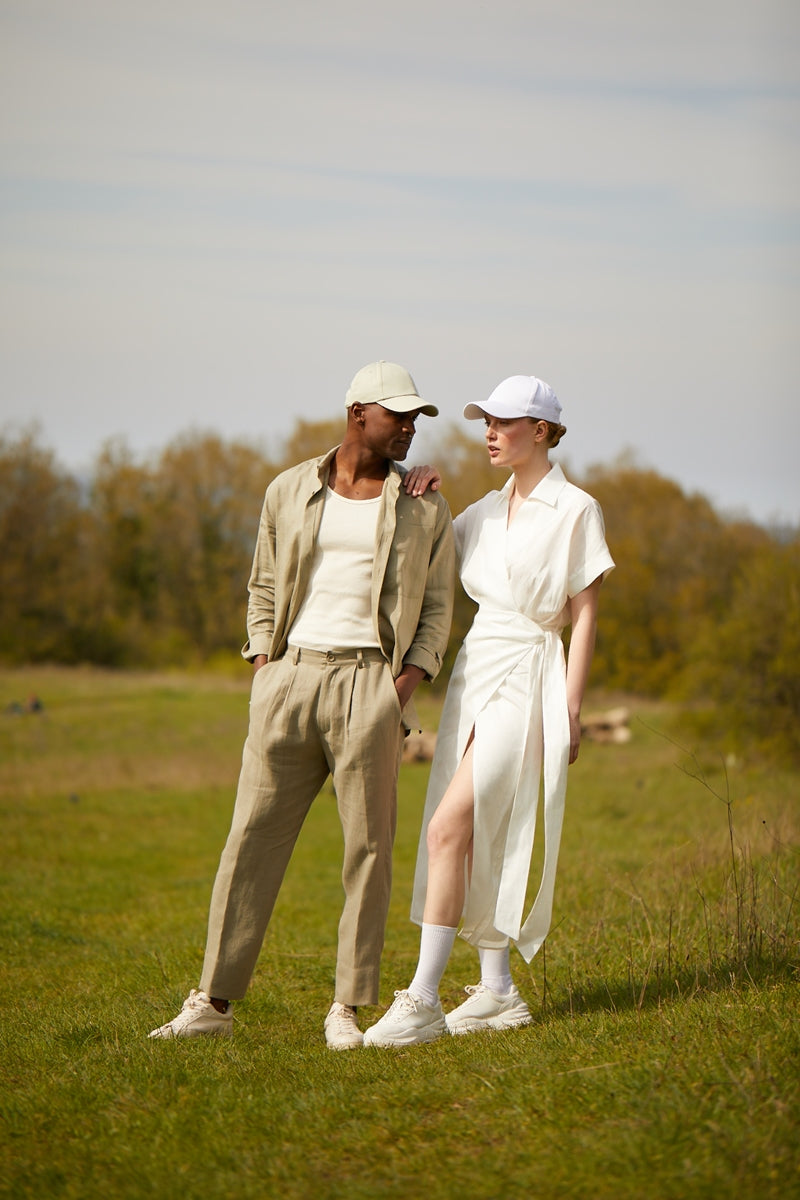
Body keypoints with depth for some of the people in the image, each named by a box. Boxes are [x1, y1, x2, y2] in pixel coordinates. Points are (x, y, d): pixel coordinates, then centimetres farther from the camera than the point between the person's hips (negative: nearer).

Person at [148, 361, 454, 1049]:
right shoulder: (290, 493, 11)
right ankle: (214, 1001, 4)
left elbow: (437, 611, 9)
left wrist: (405, 686, -5)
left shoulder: (425, 508, 8)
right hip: (291, 678, 1)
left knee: (368, 845, -2)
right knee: (254, 836, 0)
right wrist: (262, 673, 5)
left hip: (369, 684, -1)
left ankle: (348, 1007, 6)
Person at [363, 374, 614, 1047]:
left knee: (451, 826, -17)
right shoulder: (488, 511, 15)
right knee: (474, 839, 6)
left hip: (528, 676, -7)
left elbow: (586, 615, -7)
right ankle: (497, 992, 14)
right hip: (475, 673, 8)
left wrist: (571, 710, -12)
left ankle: (423, 1000, -18)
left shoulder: (576, 511, -5)